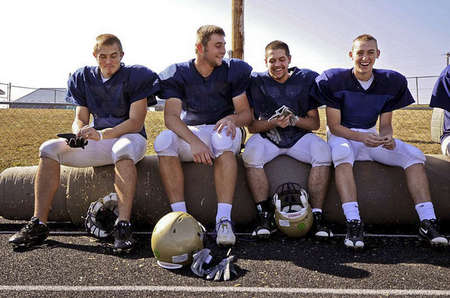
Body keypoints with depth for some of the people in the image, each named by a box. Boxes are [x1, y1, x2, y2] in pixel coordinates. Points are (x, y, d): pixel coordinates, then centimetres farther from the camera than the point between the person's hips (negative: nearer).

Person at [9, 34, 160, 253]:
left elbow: (136, 122, -15)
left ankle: (123, 225, -45)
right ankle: (39, 224, -18)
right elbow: (80, 118, 7)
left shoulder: (135, 77, -7)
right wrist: (79, 131, -19)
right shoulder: (85, 78, 8)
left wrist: (101, 134, -30)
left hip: (129, 138, -5)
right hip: (98, 143, 5)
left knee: (123, 149, -42)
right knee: (49, 149, -15)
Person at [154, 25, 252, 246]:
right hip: (189, 133, 1)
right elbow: (171, 116, -14)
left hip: (221, 129, 0)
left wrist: (233, 119, -25)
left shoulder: (233, 71, 4)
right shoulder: (179, 74, 0)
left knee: (223, 137, -37)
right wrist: (194, 141, -32)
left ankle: (224, 219, -41)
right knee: (163, 140, -31)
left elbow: (245, 112, 1)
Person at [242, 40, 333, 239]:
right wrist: (272, 122, -22)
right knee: (251, 154, -32)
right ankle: (265, 216, -20)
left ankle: (317, 216, -19)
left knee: (323, 152, -29)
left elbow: (315, 123, 3)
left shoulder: (306, 79, 4)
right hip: (267, 137, 0)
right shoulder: (256, 82, 2)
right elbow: (252, 126, -2)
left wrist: (294, 120, -17)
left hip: (300, 136, 1)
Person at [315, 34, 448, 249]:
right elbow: (334, 126, -12)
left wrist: (387, 137, -21)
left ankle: (427, 222, -22)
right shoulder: (335, 80, -10)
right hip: (342, 136, -4)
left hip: (371, 135, 4)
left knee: (414, 155, -18)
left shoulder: (390, 82, 2)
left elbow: (385, 124, 4)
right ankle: (353, 223, -44)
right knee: (342, 154, -40)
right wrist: (360, 137, -29)